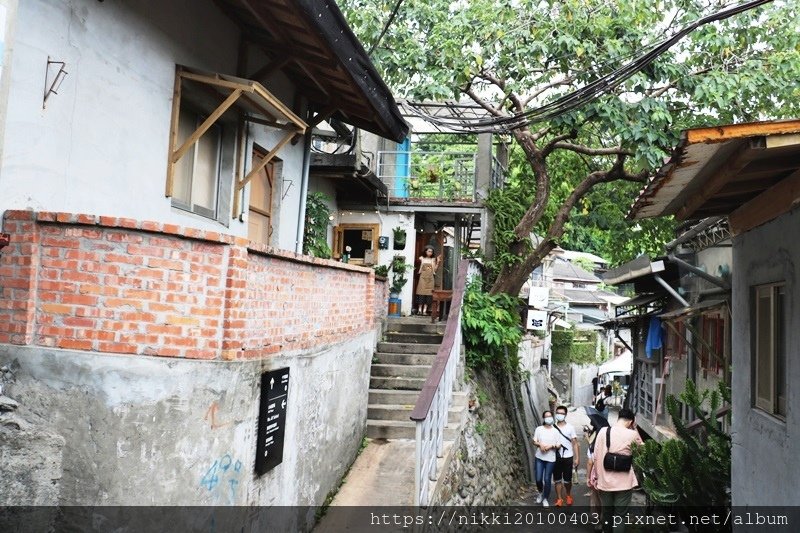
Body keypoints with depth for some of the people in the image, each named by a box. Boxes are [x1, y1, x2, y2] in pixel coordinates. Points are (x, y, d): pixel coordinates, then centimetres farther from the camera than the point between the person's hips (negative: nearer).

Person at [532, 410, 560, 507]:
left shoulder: (555, 431, -2)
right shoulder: (539, 429, 0)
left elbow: (559, 445, -2)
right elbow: (534, 441, 3)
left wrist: (551, 446, -19)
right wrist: (540, 444, -17)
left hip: (551, 459, -1)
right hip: (539, 458, 1)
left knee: (547, 479, 0)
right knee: (538, 479, 2)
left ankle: (545, 499, 18)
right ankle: (540, 493, 32)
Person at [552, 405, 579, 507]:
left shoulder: (570, 427, -2)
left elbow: (575, 443, -1)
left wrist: (577, 458, -6)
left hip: (568, 457, 0)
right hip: (556, 457, 1)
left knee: (567, 479, 8)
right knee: (557, 479, 5)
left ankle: (568, 496, 32)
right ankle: (559, 498, 17)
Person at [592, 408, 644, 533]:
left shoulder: (603, 431, -6)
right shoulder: (632, 435, -10)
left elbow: (595, 457, -2)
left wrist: (596, 474, 10)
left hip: (605, 481, 2)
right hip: (624, 483, -2)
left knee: (606, 513, 17)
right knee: (620, 516, 7)